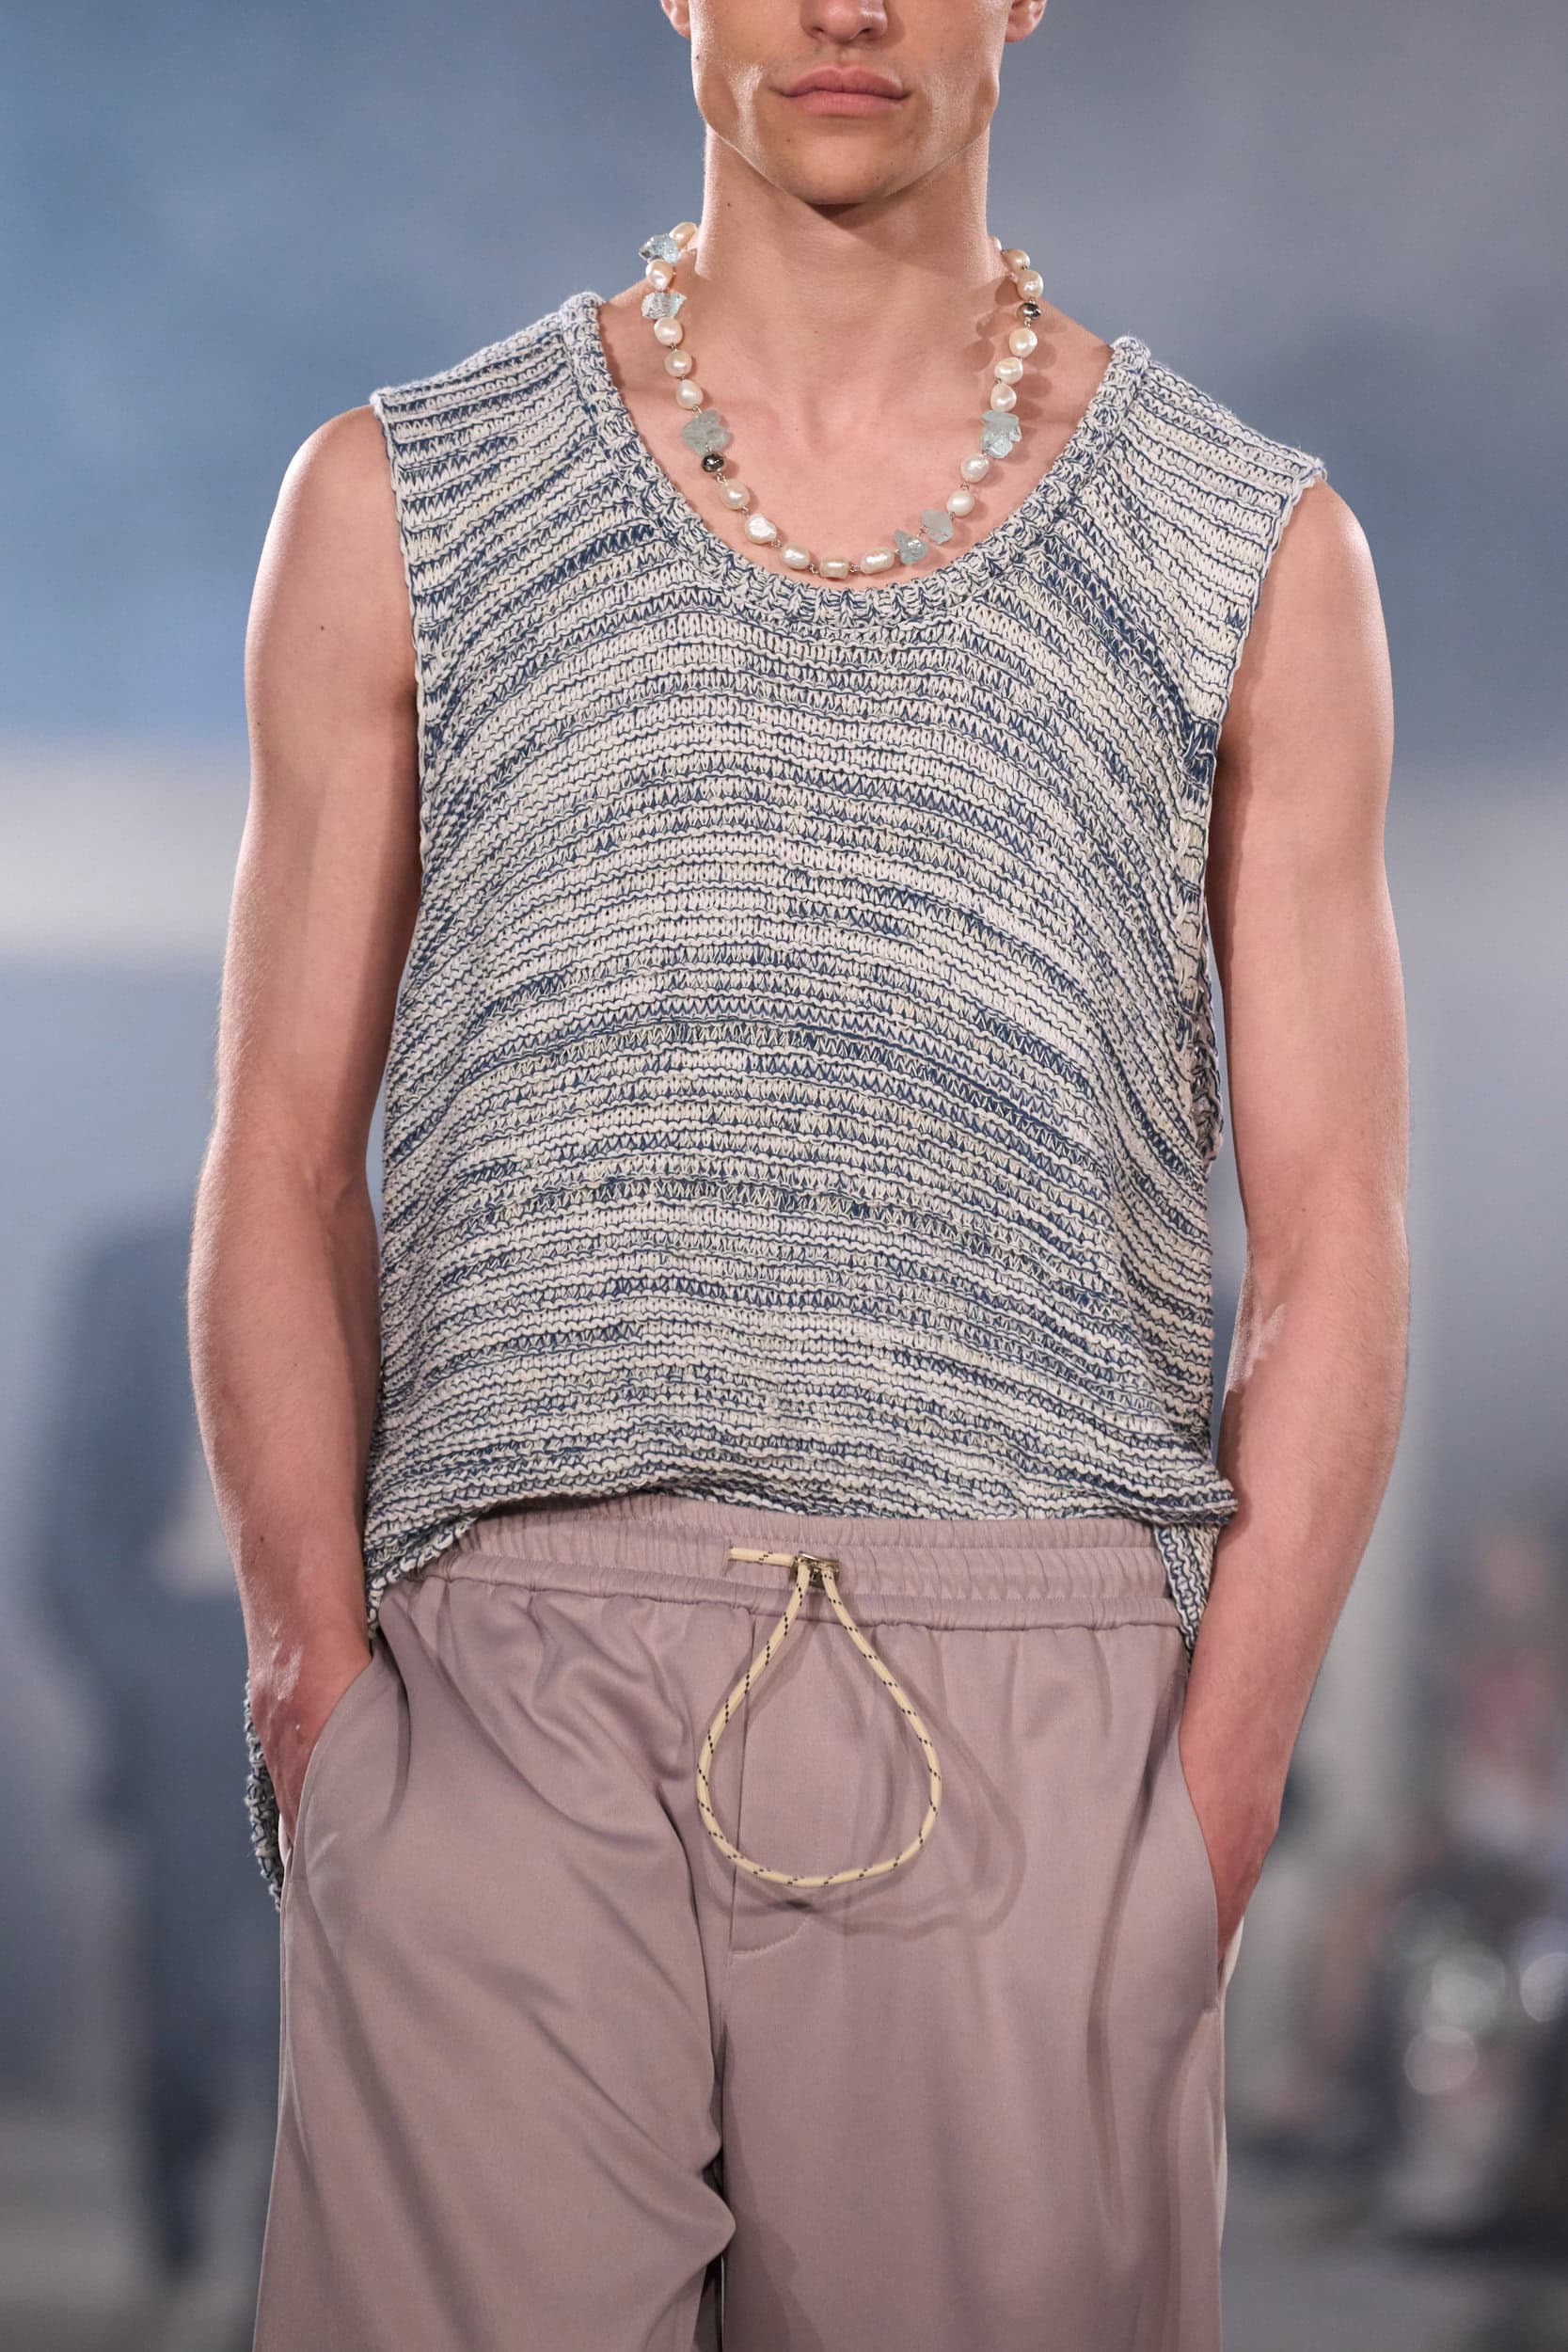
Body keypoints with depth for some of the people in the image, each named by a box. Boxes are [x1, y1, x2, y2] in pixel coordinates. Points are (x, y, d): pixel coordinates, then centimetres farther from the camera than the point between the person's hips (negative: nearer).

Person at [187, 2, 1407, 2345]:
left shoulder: (1253, 553, 11)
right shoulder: (400, 507, 12)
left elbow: (1332, 1252, 8)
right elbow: (286, 1180, 10)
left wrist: (1211, 1799, -4)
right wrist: (324, 1710, -3)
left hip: (1033, 1728, 0)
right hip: (515, 1703, 0)